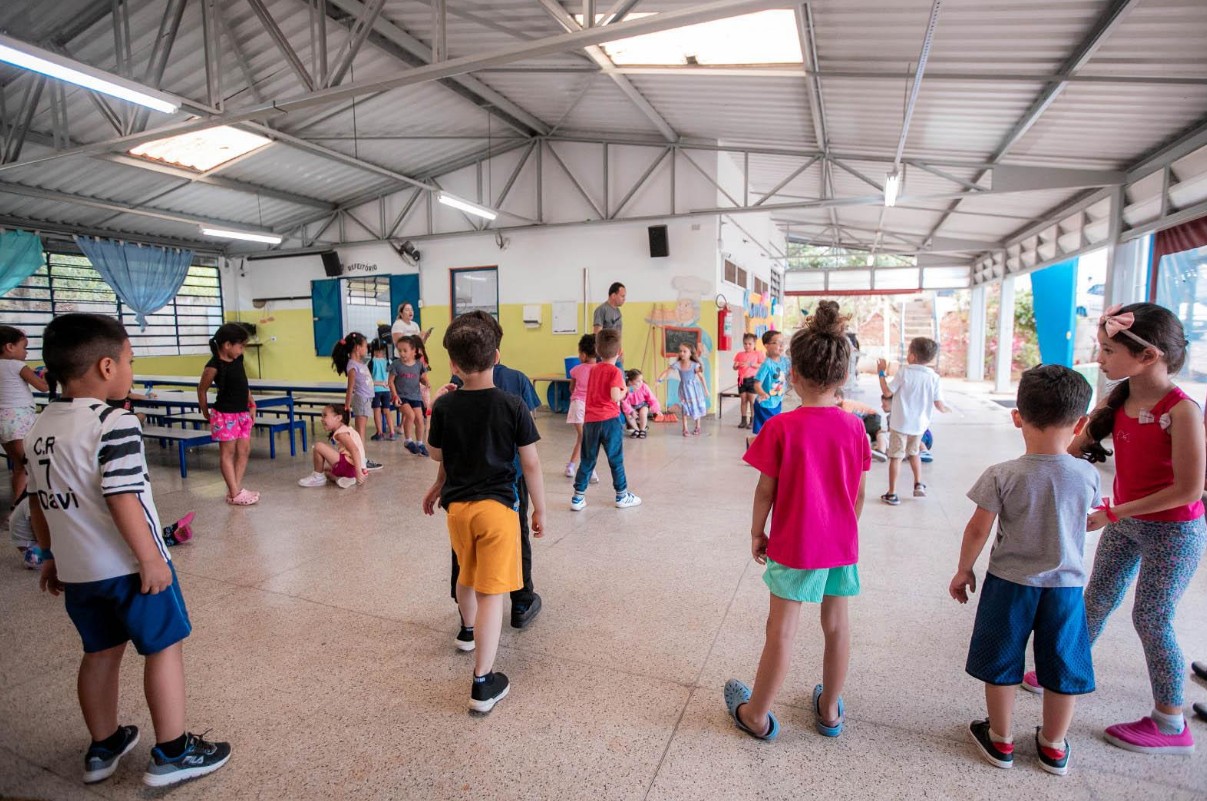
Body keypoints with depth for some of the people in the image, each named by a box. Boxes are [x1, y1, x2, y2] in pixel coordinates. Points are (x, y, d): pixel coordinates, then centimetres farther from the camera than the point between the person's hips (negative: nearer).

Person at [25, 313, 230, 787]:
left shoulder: (42, 426, 6)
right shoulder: (114, 424, -20)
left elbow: (39, 501, 12)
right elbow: (121, 499, -24)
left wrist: (51, 556, 22)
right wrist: (150, 557, -18)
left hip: (77, 568, 8)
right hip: (127, 565, -8)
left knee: (100, 652, 21)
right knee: (165, 648, 5)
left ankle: (103, 748, 35)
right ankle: (172, 754, 14)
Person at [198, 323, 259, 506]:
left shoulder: (238, 359, 4)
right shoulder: (214, 366, -16)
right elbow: (202, 390, -5)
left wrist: (252, 405, 10)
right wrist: (206, 413, 5)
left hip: (243, 413, 7)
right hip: (225, 415, -7)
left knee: (244, 451, 8)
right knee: (228, 453, 1)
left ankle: (237, 488, 16)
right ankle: (234, 494, 5)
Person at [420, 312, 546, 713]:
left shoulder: (445, 406, -6)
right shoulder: (513, 406, -12)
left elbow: (437, 455, 8)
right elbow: (530, 464, -8)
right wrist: (540, 509, 1)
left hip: (457, 505, 4)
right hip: (497, 505, -4)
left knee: (467, 573, 28)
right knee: (490, 590, 1)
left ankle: (468, 629, 55)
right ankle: (483, 683, 5)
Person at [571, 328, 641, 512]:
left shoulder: (593, 370, 12)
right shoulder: (615, 371, -8)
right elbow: (615, 396, -18)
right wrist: (624, 392, 1)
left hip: (590, 420, 5)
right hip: (610, 420, -5)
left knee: (587, 460, 11)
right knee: (616, 459, 8)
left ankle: (578, 497, 12)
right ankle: (622, 496, 19)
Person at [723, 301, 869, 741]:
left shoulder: (781, 427, -17)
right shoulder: (854, 427, -4)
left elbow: (765, 491, -12)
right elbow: (859, 494, 3)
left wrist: (757, 532, 2)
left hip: (794, 543, -4)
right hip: (842, 542, 4)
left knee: (781, 628, 6)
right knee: (836, 623, 17)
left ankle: (757, 715, 22)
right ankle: (830, 710, 36)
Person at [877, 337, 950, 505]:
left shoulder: (904, 372, -12)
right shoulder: (934, 377, -3)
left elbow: (887, 392, -9)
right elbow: (939, 404, -2)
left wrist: (881, 373, 2)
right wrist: (946, 408, 21)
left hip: (900, 423, -4)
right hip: (919, 424, 4)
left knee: (895, 457, 2)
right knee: (914, 453, 28)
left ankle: (892, 494, 5)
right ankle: (919, 485, 30)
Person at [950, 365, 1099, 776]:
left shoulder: (1003, 475, -19)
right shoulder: (1088, 474, -11)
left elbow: (977, 530, -14)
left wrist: (963, 571, 2)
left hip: (1009, 583, -2)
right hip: (1066, 584, 3)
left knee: (1001, 664, 14)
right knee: (1062, 665, 19)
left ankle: (1000, 739, 30)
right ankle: (1054, 746, 36)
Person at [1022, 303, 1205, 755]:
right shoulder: (1119, 401, -4)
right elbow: (1076, 448, 2)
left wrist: (1112, 513, -22)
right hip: (1125, 521, 6)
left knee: (1151, 620, 4)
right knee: (1097, 602, 18)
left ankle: (1171, 724, 23)